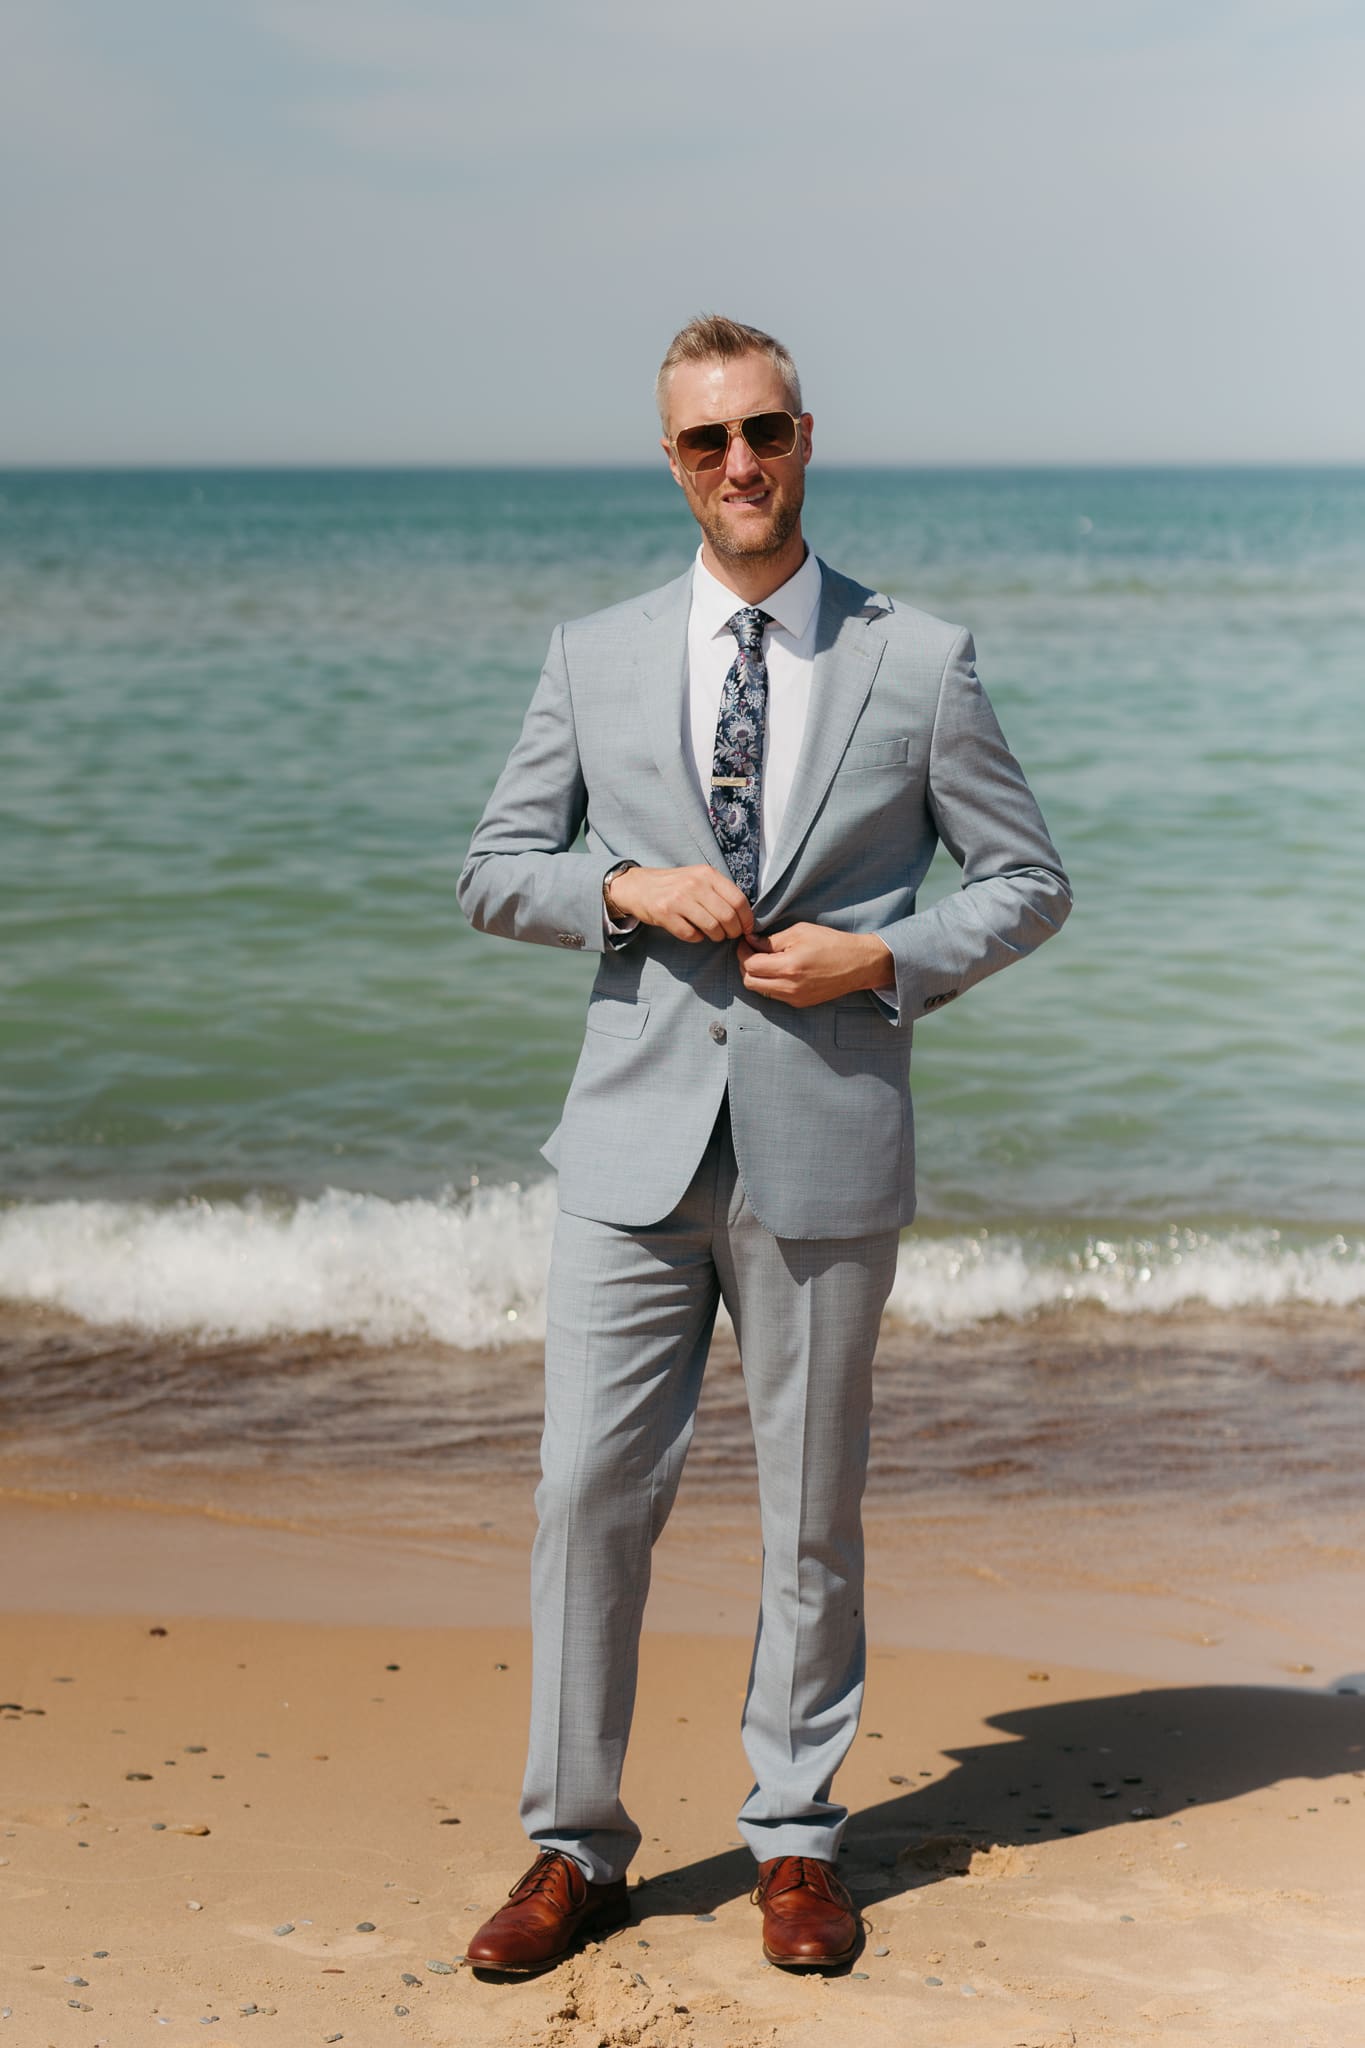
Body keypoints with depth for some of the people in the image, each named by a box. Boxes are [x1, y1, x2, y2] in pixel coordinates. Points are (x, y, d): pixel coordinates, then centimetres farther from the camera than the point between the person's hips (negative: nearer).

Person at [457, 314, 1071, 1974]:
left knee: (812, 1516, 8)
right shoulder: (595, 658, 6)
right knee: (588, 1494, 1)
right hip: (637, 1144, 1)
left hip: (826, 1150, -1)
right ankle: (575, 1848, 15)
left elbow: (1027, 881, 6)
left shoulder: (922, 663, 2)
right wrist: (630, 889, -10)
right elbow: (492, 872, 9)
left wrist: (886, 960, -11)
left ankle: (793, 1840, 25)